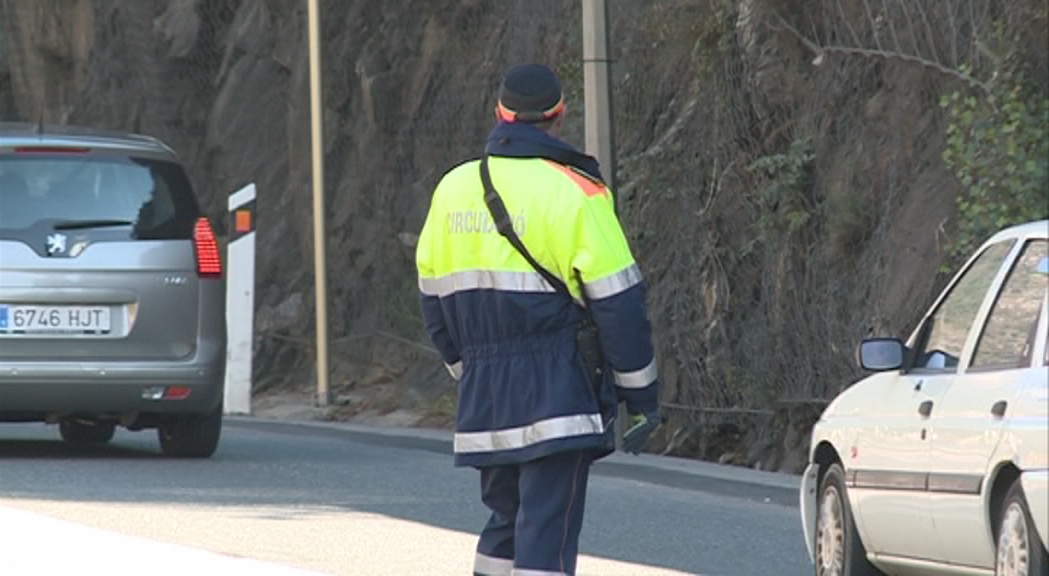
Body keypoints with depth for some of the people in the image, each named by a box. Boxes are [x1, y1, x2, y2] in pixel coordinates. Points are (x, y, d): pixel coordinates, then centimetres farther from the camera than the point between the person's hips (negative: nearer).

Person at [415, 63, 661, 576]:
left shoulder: (454, 189, 9)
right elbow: (618, 303, -8)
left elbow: (434, 301, 16)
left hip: (483, 397, 6)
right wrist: (641, 393, 0)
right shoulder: (575, 192, -8)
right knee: (548, 533, -7)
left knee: (505, 522, 18)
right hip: (555, 394, -6)